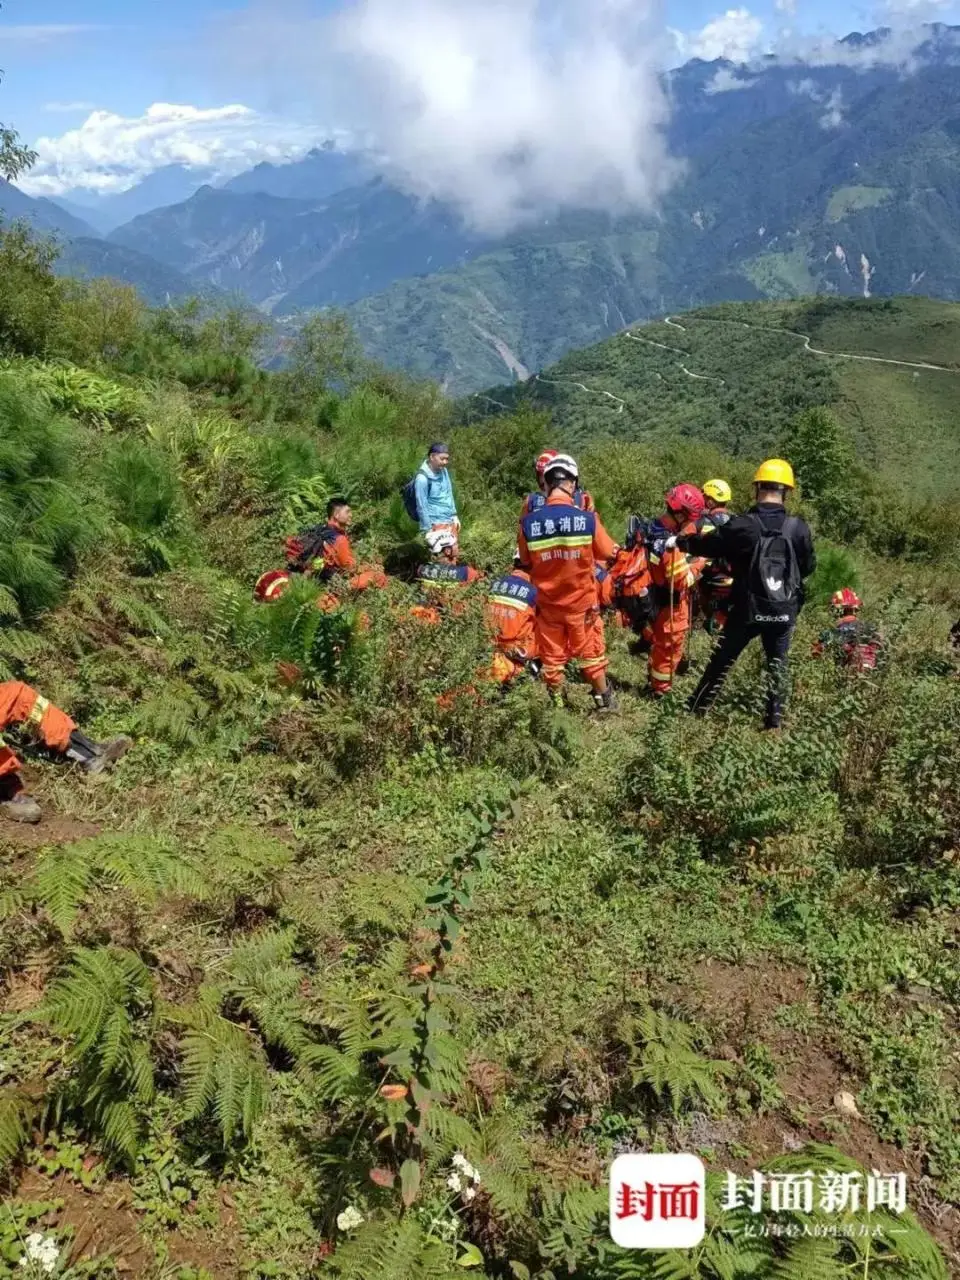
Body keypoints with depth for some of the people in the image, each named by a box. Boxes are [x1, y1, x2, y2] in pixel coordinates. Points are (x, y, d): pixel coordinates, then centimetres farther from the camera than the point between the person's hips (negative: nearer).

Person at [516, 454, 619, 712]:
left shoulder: (528, 522, -16)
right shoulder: (587, 519, -19)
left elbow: (525, 564, -1)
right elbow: (609, 554, -3)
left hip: (547, 604, 1)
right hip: (582, 602, -1)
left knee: (552, 658, 17)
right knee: (591, 654, 18)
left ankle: (557, 706, 31)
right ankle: (604, 701, 32)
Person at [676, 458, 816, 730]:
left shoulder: (742, 525, -14)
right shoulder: (799, 527, -6)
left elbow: (707, 544, -1)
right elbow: (809, 566, 7)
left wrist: (679, 541, 16)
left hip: (748, 609, -2)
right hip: (785, 612, 2)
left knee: (721, 661, 11)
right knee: (777, 665, 16)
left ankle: (697, 710, 20)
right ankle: (774, 720, 18)